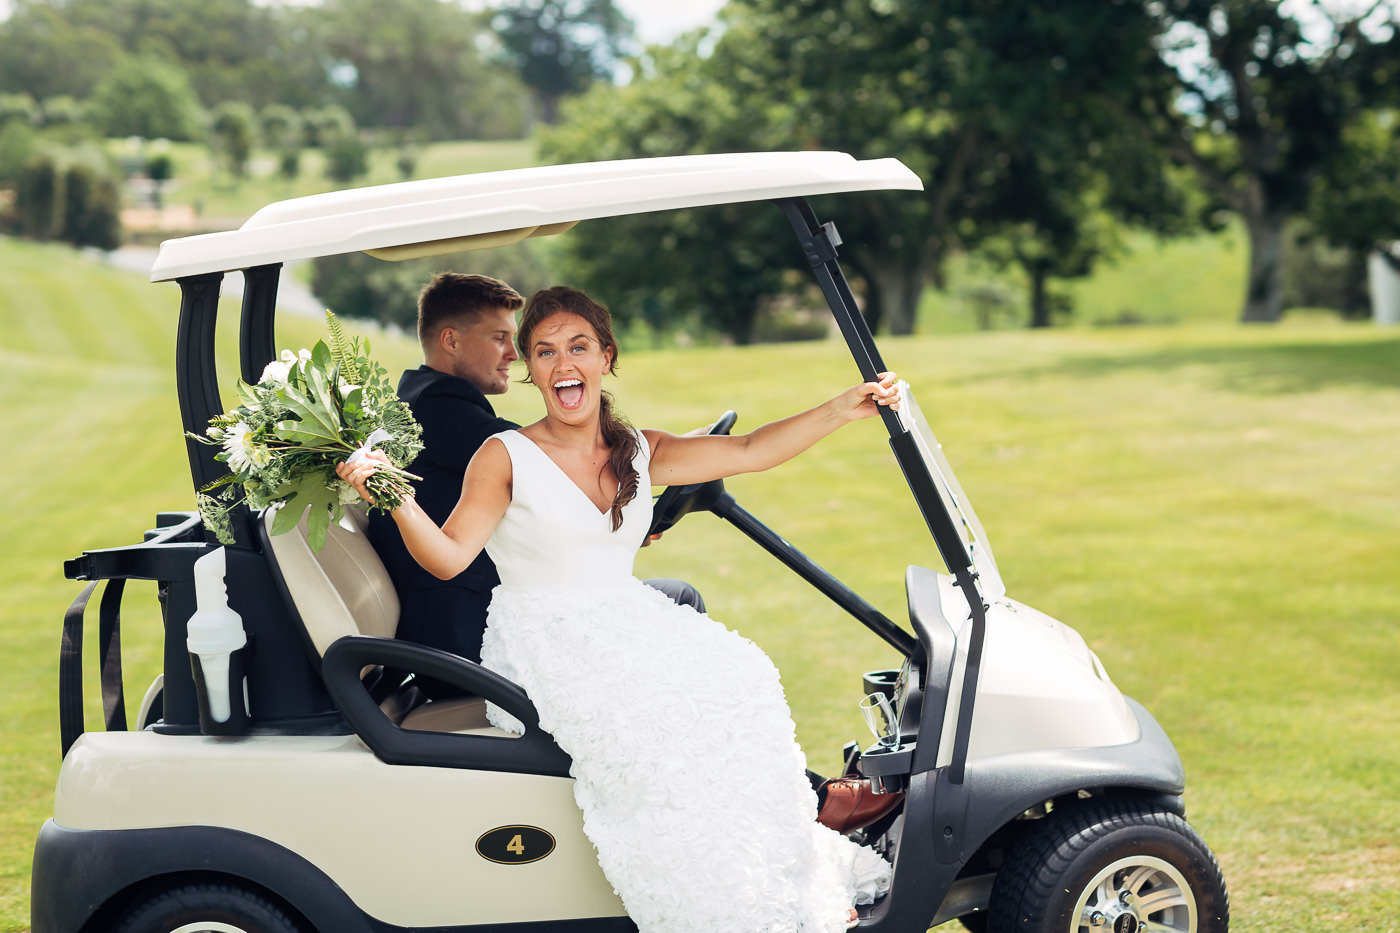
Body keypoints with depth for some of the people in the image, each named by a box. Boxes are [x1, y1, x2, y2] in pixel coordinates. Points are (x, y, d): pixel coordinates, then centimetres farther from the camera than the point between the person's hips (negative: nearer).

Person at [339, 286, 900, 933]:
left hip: (626, 630, 5)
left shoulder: (640, 453, 10)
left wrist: (843, 410, -3)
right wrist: (395, 500, -32)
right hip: (542, 644, -5)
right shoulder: (506, 458, -5)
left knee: (731, 682, -21)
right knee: (645, 720, -30)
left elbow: (749, 452, 6)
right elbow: (449, 556, -13)